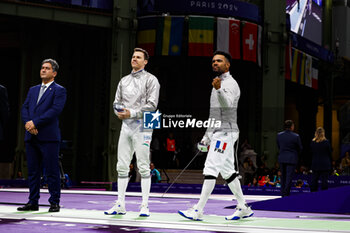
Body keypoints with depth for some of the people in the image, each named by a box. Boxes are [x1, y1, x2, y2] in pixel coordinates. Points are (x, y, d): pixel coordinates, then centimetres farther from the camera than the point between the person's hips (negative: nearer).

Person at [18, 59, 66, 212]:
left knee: (52, 172, -3)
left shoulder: (59, 90, 1)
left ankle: (54, 203, 4)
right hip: (31, 137, 6)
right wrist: (28, 123, -9)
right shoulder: (33, 90, 21)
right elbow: (25, 108, 12)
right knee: (33, 171, 8)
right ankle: (33, 202, 14)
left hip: (49, 136, -6)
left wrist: (35, 123, -16)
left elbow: (55, 110, -12)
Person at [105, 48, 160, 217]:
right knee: (122, 166, 5)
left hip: (142, 126, -6)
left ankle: (145, 206, -2)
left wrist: (132, 113, -15)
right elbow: (117, 102, 19)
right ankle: (120, 205, 11)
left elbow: (152, 105, -10)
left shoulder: (150, 79, -1)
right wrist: (120, 112, -3)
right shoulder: (124, 80, 18)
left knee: (143, 166, -6)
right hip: (126, 126, 6)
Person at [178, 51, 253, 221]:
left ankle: (198, 211, -13)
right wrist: (207, 137, 25)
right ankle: (244, 208, 17)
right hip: (218, 133, 10)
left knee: (211, 170, -12)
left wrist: (219, 90, -48)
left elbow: (227, 105, -29)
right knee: (228, 172, 11)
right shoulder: (218, 84, 21)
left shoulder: (230, 83, -9)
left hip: (226, 133, -10)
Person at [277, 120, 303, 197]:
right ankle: (286, 193, -8)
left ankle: (283, 193, 18)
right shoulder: (296, 136, -12)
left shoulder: (279, 135, -1)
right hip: (292, 159, -4)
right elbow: (300, 148, -1)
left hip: (282, 158, 4)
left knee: (283, 176, 13)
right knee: (289, 176, -2)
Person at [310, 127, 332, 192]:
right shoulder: (326, 142, -7)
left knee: (314, 179, 6)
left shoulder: (312, 142, 1)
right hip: (325, 164, -3)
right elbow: (330, 154, 0)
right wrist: (330, 164, 9)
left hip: (315, 164, 3)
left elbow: (311, 153, 8)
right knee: (324, 180, -2)